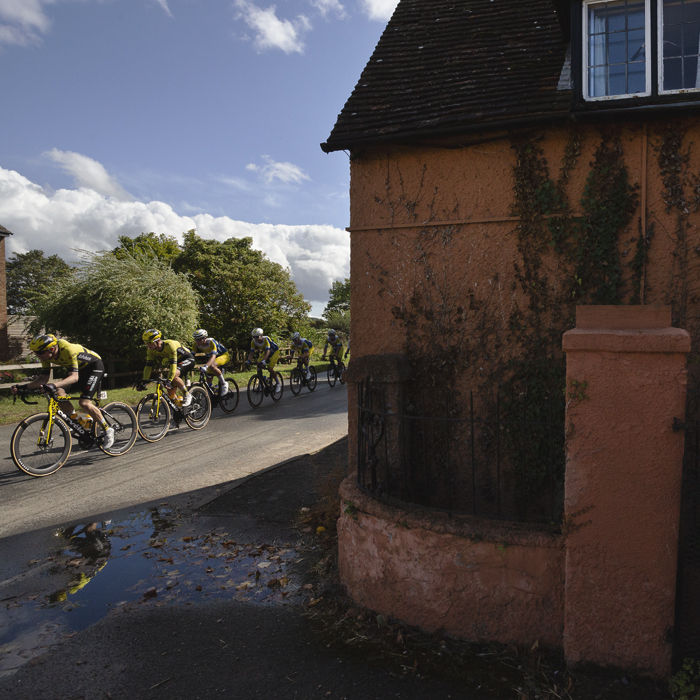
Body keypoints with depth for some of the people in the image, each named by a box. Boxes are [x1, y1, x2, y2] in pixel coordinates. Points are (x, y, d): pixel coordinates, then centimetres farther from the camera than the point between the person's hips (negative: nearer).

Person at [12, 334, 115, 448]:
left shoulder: (68, 350, -35)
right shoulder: (46, 354, -13)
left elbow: (74, 377, -43)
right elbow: (44, 377, -7)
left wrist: (54, 385, -58)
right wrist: (24, 387, -21)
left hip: (94, 366, -8)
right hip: (79, 368, 8)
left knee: (84, 403, -21)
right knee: (59, 393, -14)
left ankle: (108, 430, -6)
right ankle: (76, 422, 6)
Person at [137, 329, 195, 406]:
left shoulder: (170, 345, -35)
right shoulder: (151, 350, -15)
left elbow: (173, 364, -41)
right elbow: (148, 366, -13)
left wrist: (169, 381, -48)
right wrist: (144, 382, -23)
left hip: (187, 359, -7)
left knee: (174, 375, -36)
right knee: (171, 393, -4)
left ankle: (187, 395, -17)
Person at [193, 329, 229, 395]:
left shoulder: (211, 342, -34)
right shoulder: (197, 344, -17)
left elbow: (213, 357, -46)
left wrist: (206, 366, -61)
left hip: (223, 355, -7)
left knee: (212, 366, -34)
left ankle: (224, 384, -19)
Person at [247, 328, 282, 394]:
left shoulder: (266, 339, -35)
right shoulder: (253, 342, -19)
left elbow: (268, 351, -42)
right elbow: (252, 352, -21)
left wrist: (264, 360, -56)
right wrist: (249, 360, -40)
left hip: (274, 352, -6)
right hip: (265, 352, 6)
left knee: (270, 368, -20)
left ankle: (278, 383, 0)